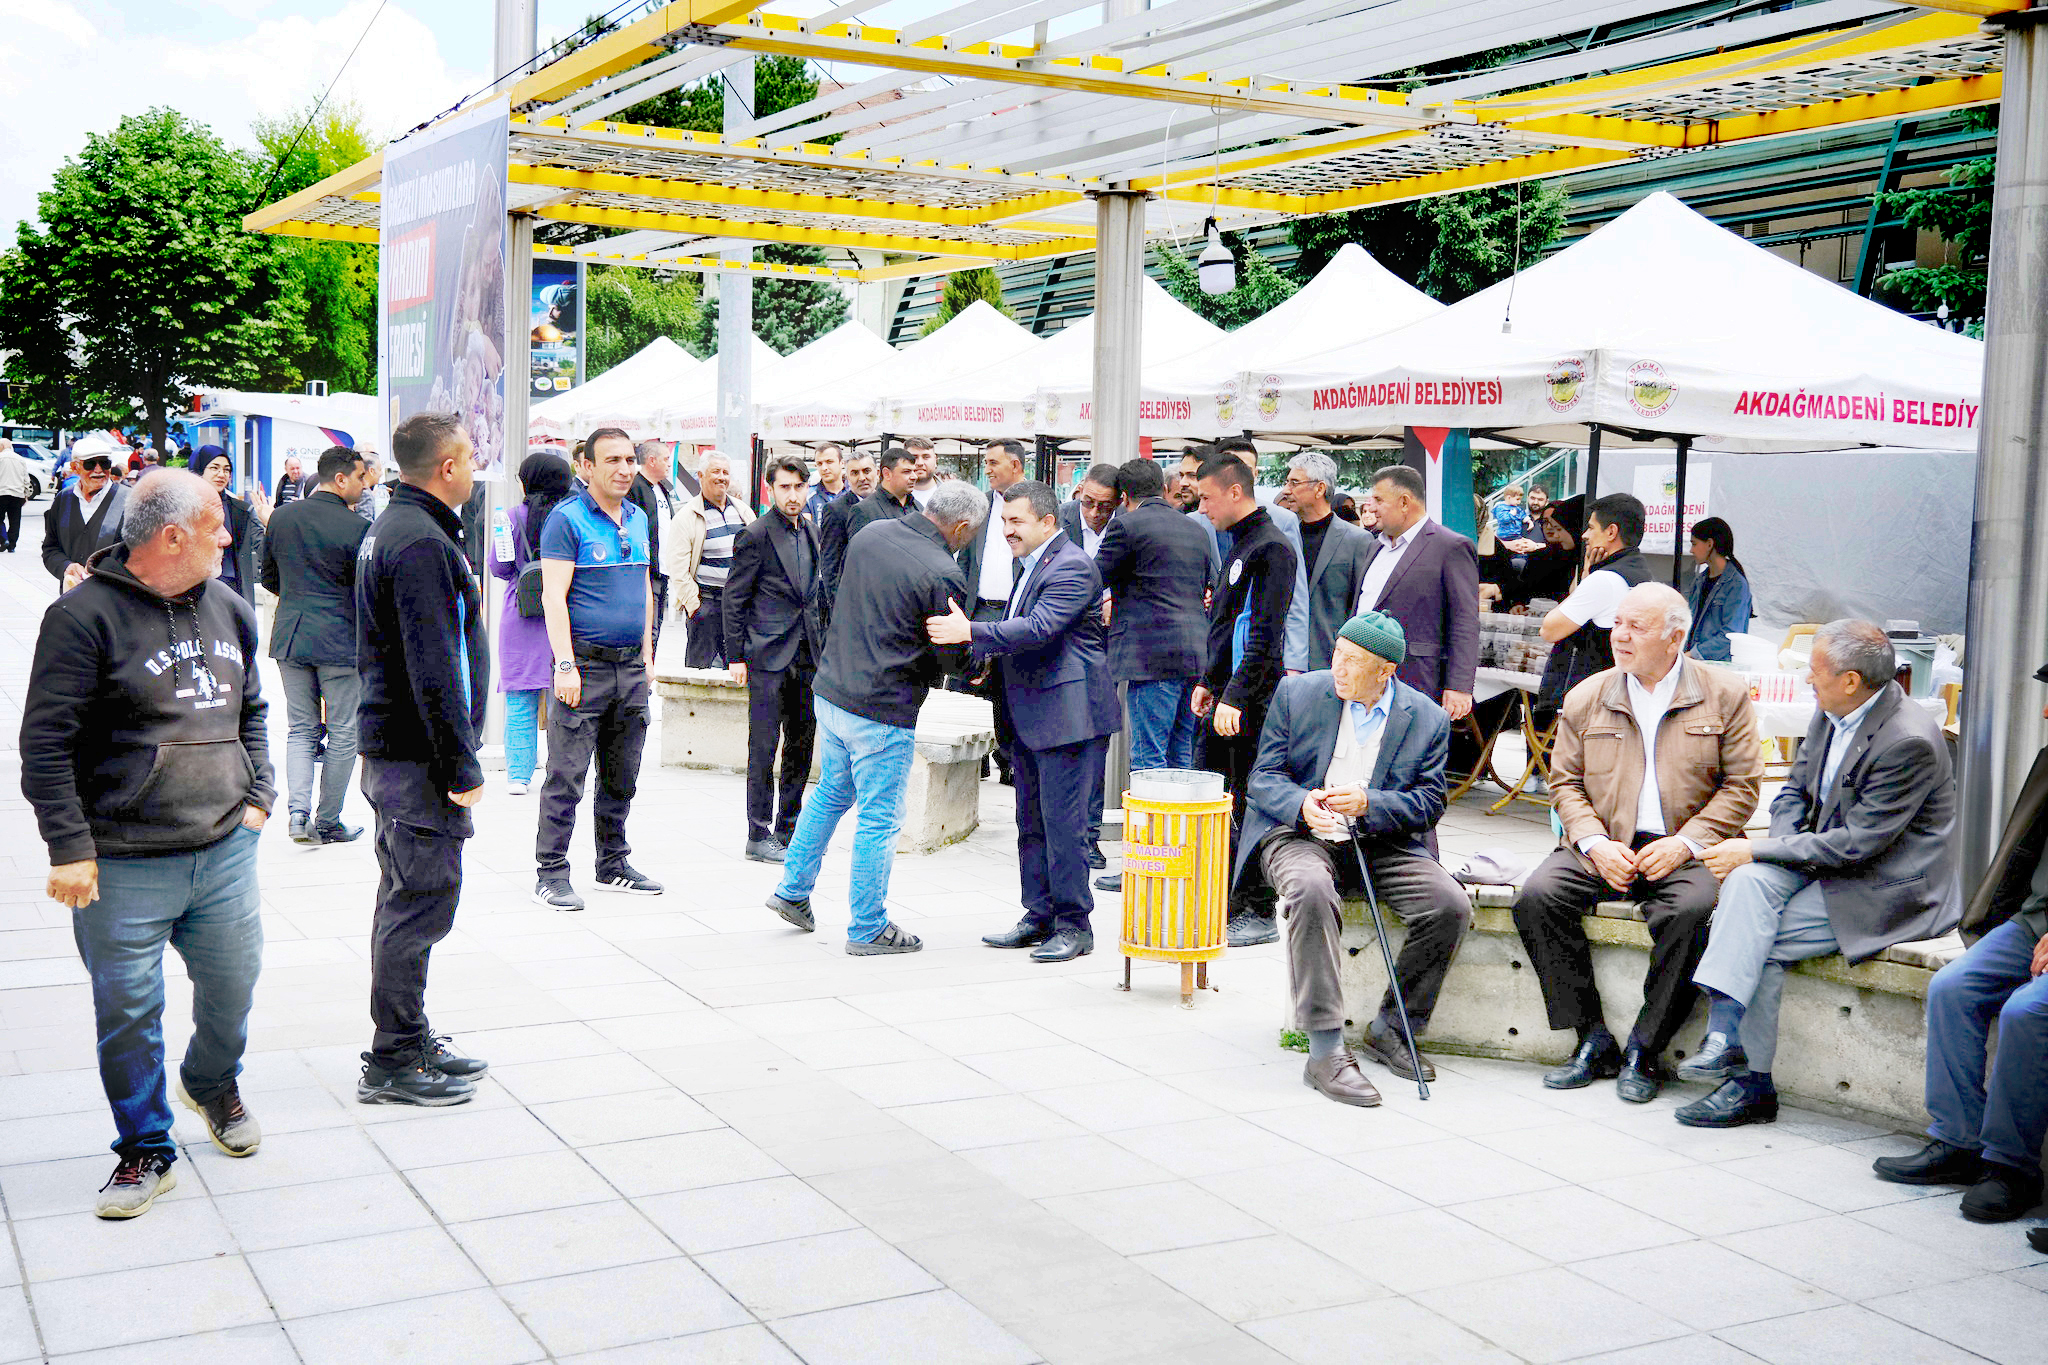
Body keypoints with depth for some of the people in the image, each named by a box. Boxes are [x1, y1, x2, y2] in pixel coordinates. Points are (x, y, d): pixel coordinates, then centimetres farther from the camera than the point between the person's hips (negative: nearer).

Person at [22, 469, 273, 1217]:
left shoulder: (229, 609, 9)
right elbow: (46, 743, -12)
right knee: (129, 1012, 3)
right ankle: (145, 1148, 21)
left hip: (227, 849, 5)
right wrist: (70, 847, -14)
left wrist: (258, 795, 11)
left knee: (234, 986, 15)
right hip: (125, 867, -5)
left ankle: (213, 1083, 45)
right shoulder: (85, 615, -12)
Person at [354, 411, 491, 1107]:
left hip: (389, 746, 11)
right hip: (419, 759, -11)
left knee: (405, 897, 17)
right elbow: (433, 669, -24)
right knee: (420, 902, -4)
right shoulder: (422, 542, -19)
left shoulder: (389, 528, 15)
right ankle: (394, 1063, 3)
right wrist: (462, 765, -20)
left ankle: (408, 1041, 28)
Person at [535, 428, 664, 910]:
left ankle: (613, 866, 24)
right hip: (585, 665, -7)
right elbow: (553, 595, -13)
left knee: (622, 777, 13)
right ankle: (551, 874, 3)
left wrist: (646, 650, 15)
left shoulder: (638, 519, 14)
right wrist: (566, 666, -19)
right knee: (566, 778, -4)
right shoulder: (566, 518, -8)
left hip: (632, 668, 7)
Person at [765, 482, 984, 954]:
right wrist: (981, 659, 8)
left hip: (831, 691, 8)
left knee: (832, 792, 26)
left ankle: (792, 890, 34)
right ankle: (868, 929, 15)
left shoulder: (869, 534, 3)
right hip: (883, 711, -8)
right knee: (878, 818, 5)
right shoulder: (943, 574, -19)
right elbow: (952, 658, -12)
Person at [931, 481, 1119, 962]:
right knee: (1031, 822, 14)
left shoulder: (1072, 567, -15)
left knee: (1064, 823, -6)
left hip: (1066, 715, -10)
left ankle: (1074, 925, 4)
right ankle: (1039, 918, 23)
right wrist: (986, 658, 14)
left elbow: (1039, 628, -27)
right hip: (1028, 719, 10)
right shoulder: (1032, 565, 17)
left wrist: (971, 632, -29)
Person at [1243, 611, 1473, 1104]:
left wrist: (1369, 803, -20)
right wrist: (1302, 804, -22)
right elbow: (1265, 776, 1)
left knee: (1451, 906, -21)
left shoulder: (1429, 719, 3)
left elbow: (1430, 803, -2)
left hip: (1382, 842, 2)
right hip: (1300, 835, -2)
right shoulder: (1297, 694, 2)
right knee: (1313, 891, -36)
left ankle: (1388, 1029, 0)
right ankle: (1325, 1050, -31)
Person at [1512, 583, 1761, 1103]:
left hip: (1683, 851, -3)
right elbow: (1565, 781, 10)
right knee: (1537, 897, -24)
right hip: (1603, 848, 3)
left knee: (1694, 909, -34)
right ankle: (1594, 1041, -13)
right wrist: (1595, 843, -8)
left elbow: (1742, 785, 1)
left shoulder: (1725, 693, 4)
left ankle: (1644, 1050, -17)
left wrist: (1685, 843, -12)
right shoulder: (1586, 697, 11)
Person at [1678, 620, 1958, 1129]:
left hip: (1887, 889, -8)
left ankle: (1751, 1084, -13)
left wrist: (1759, 850, -20)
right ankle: (1725, 1034, -27)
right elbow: (1795, 790, 16)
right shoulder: (1830, 715, 5)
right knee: (1748, 881, -20)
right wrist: (1779, 848, -6)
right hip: (1822, 862, 8)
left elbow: (1857, 844, -24)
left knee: (1762, 938, -21)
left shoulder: (1910, 741, -23)